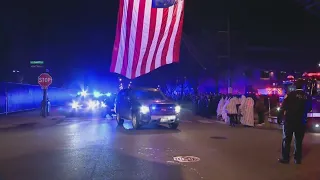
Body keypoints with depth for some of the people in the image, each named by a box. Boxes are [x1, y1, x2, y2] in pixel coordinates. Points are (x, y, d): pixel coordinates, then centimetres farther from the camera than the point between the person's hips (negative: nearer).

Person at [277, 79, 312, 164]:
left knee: (286, 140, 6)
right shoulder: (307, 96, 0)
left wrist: (279, 118, -3)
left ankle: (285, 158, 9)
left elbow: (283, 107, -11)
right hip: (301, 121, 3)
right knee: (299, 141, 12)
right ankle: (298, 159, 17)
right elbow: (309, 109, 14)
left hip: (290, 121, -3)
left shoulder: (291, 94, -11)